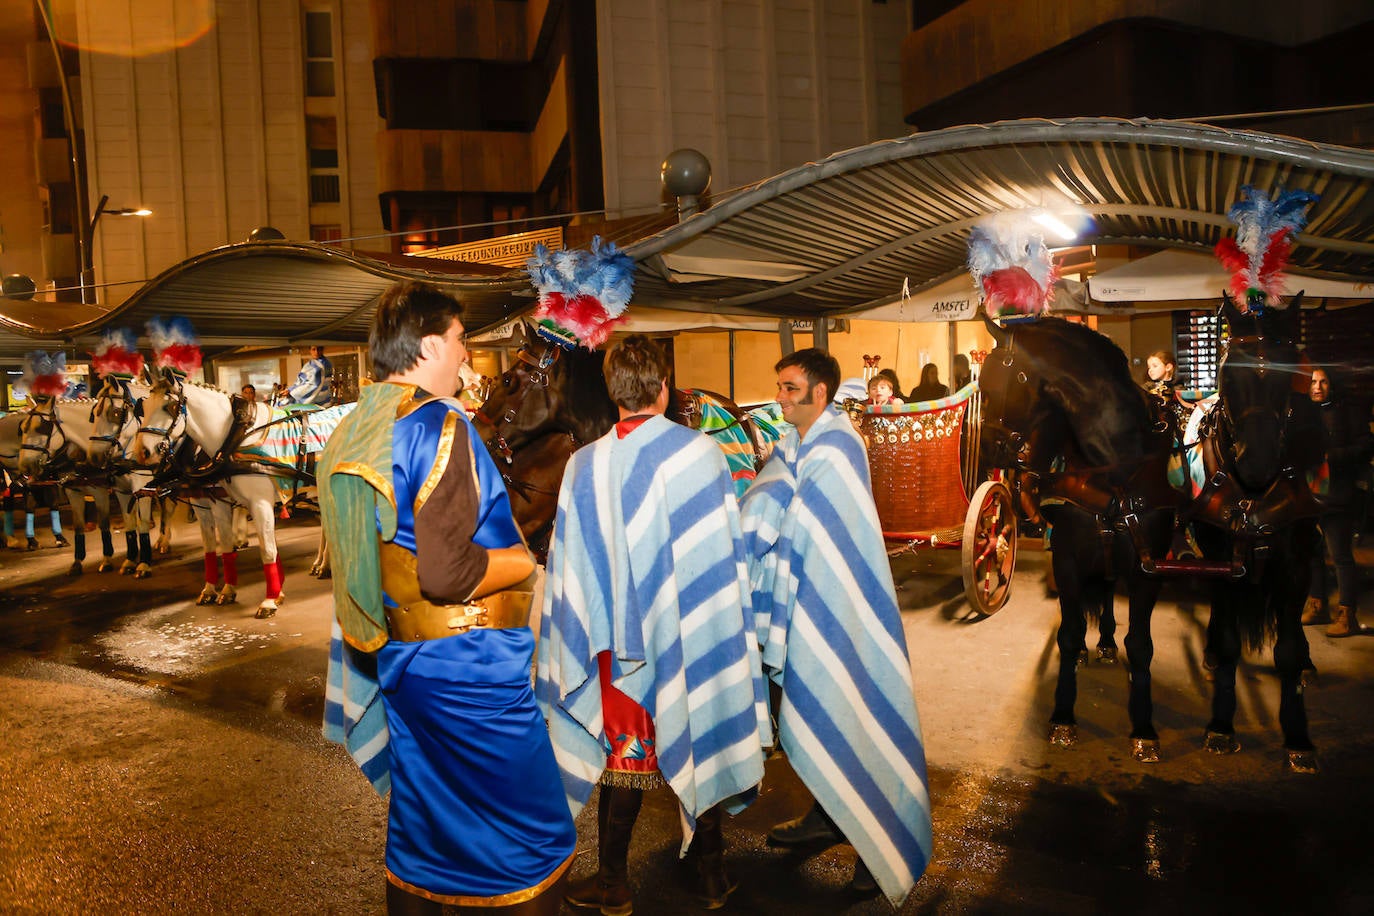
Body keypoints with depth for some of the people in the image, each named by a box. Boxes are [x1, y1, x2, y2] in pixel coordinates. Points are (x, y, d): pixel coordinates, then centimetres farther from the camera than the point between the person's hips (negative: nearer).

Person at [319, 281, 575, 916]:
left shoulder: (348, 434, 10)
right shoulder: (437, 425, -18)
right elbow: (447, 573, -26)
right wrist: (531, 558, -10)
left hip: (397, 659, 9)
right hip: (466, 668, -9)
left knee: (416, 828, 21)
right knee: (535, 841, 3)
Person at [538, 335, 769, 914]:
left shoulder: (585, 466, -9)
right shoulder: (702, 453, -11)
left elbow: (570, 566, -4)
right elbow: (728, 554, -5)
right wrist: (723, 623, 8)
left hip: (622, 643, 0)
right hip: (695, 640, 0)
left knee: (626, 753, 13)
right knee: (697, 745, 15)